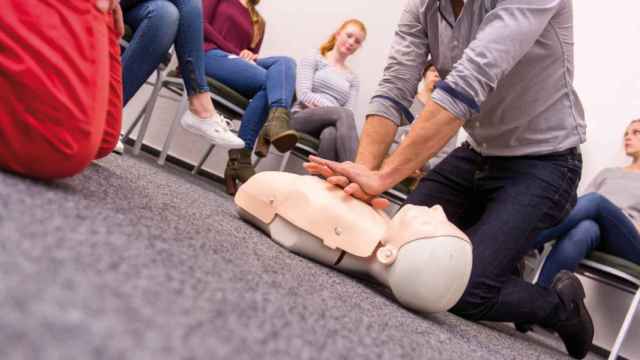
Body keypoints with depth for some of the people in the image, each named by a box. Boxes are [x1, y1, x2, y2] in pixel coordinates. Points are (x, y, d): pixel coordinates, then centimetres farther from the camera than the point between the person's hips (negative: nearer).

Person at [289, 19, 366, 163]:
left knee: (330, 133, -39)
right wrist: (332, 108, -16)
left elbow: (350, 111, 6)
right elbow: (304, 95, -3)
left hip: (331, 124, 3)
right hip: (302, 119, -3)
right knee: (343, 114, -36)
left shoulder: (353, 78, 23)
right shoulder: (314, 59, 13)